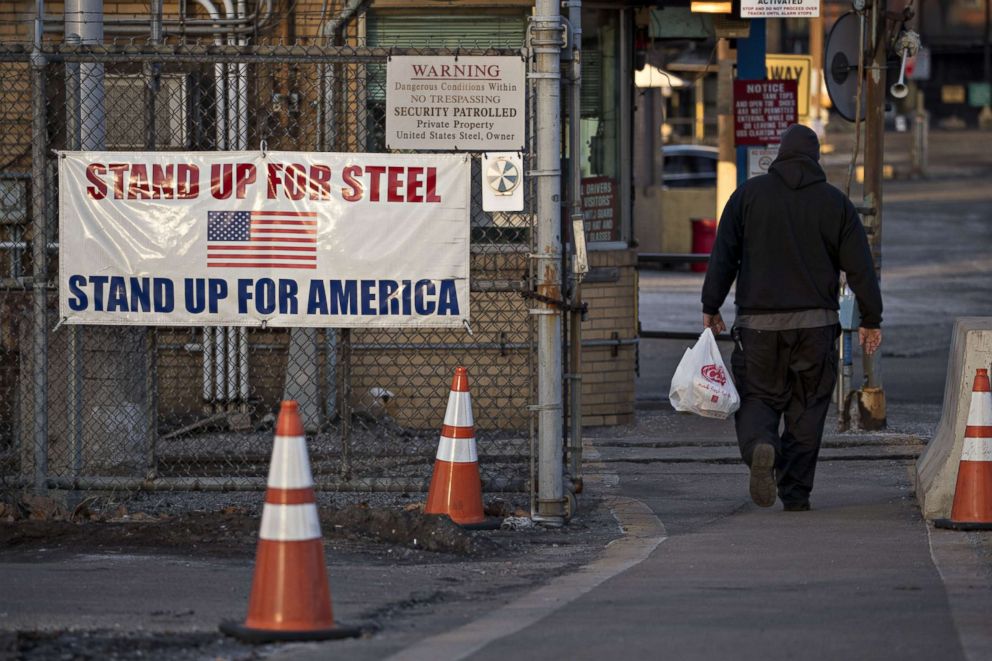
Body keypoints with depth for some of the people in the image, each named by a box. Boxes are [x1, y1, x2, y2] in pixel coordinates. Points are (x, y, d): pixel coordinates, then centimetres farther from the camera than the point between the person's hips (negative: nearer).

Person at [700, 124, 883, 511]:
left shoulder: (749, 195, 2)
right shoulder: (835, 203, 3)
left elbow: (722, 257, 0)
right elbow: (860, 267, 2)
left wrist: (710, 308, 7)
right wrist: (871, 320, 9)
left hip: (758, 321, -1)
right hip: (816, 321, 1)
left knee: (757, 397, 6)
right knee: (807, 407, 9)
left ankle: (759, 445, -27)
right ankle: (796, 494, 7)